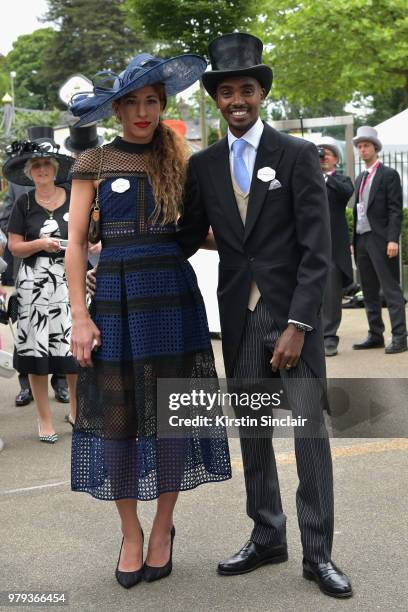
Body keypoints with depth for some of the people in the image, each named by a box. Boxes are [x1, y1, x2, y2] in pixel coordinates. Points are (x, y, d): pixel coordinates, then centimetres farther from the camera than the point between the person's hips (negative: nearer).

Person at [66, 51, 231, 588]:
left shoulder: (178, 159, 9)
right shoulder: (93, 163, 3)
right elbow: (76, 242, -1)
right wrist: (79, 315, -8)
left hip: (172, 292, 1)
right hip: (116, 293, -1)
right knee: (117, 412, 1)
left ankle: (163, 527, 22)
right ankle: (130, 534, 18)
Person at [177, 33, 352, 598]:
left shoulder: (298, 155, -5)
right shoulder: (203, 165, 6)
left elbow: (317, 249, -9)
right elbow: (187, 238, 12)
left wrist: (297, 325, -15)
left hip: (293, 315, -4)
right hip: (239, 318, 4)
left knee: (309, 431, 1)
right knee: (251, 431, 11)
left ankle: (318, 552, 11)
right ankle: (267, 537, 25)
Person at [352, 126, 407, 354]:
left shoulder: (389, 175, -3)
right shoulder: (360, 178, 18)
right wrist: (355, 241, 13)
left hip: (380, 240, -7)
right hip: (362, 239, 7)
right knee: (370, 292, 9)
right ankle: (375, 335, 15)